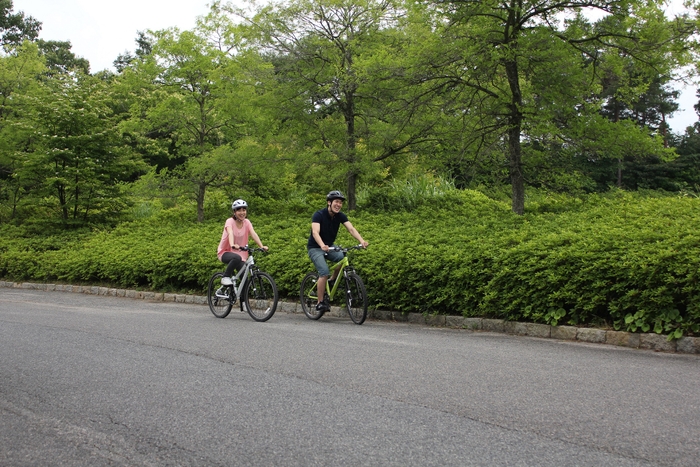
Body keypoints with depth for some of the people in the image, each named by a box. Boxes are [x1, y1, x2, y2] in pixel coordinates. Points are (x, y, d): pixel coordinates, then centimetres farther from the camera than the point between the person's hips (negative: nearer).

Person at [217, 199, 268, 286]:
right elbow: (230, 233, -34)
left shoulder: (246, 222, -2)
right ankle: (226, 277, -18)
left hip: (240, 253, 4)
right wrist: (233, 245, -54)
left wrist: (261, 246, -34)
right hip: (225, 252, -4)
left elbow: (253, 234, -17)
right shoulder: (230, 221, -14)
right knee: (236, 258, -37)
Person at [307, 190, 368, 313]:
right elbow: (315, 232, -35)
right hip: (315, 248, -5)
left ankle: (332, 281, 1)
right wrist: (322, 246, -54)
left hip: (329, 247, 5)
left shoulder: (340, 216, -6)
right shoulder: (319, 215, -21)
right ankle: (320, 303, -12)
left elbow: (351, 229, -18)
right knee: (324, 272, -25)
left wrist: (361, 240, -37)